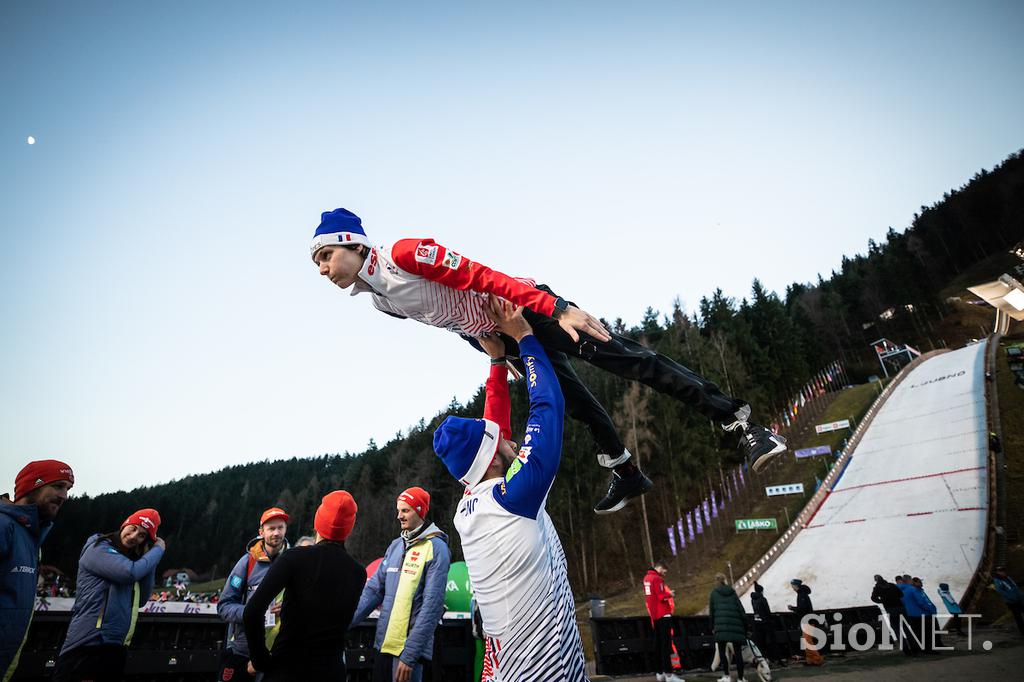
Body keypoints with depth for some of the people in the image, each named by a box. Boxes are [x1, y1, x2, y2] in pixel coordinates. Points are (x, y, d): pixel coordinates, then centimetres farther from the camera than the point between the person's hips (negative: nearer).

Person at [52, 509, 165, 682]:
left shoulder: (130, 559, 16)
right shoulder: (99, 548, -6)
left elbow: (141, 599, 7)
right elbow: (131, 573, -22)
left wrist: (150, 560, 0)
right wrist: (158, 550, -7)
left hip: (117, 648, 8)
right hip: (89, 646, -8)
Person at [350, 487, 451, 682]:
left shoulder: (436, 548, -12)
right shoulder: (395, 545, 9)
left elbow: (432, 605, -16)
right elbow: (374, 588, 9)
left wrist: (409, 654, -17)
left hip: (409, 647, -6)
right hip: (383, 643, 7)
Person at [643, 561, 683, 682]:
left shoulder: (647, 578, 14)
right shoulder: (657, 579, -15)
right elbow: (662, 597, -19)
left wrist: (666, 593, 12)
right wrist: (670, 594, -1)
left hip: (654, 615, 9)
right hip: (662, 614, -9)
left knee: (658, 643, 12)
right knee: (666, 644, -9)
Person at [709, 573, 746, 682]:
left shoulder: (714, 592, 10)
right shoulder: (732, 592, 15)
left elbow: (711, 611, 7)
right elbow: (741, 610, 10)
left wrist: (712, 627, 14)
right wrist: (745, 627, 17)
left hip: (721, 625, -3)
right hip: (736, 624, 3)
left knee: (722, 650, 6)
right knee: (737, 651, 7)